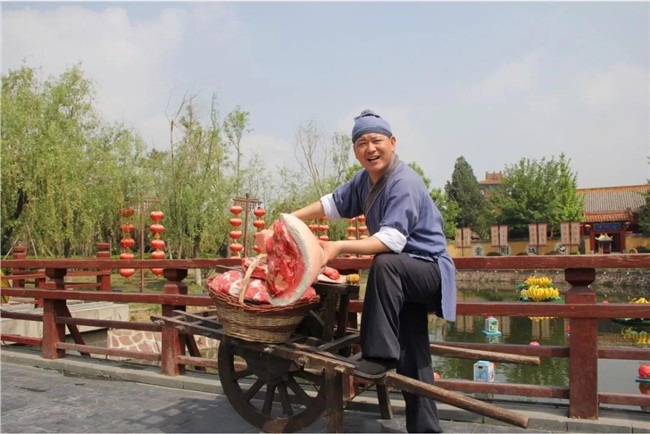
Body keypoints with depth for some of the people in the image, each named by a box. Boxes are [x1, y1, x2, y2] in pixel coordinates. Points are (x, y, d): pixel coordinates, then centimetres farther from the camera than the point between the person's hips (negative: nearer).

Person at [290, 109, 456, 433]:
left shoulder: (404, 182, -21)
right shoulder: (365, 179, 5)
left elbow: (392, 240, -32)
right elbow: (333, 203, 17)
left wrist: (340, 247, -38)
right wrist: (292, 218, 8)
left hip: (430, 268, -8)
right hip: (402, 278, 8)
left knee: (384, 263, -38)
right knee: (412, 360, 8)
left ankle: (380, 355, -30)